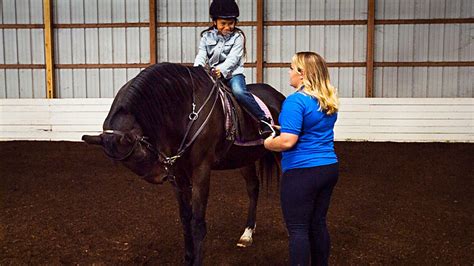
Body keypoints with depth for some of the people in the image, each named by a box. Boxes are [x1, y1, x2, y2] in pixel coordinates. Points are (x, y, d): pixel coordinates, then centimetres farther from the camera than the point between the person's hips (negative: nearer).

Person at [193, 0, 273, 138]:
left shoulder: (237, 36, -1)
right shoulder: (207, 36, 8)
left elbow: (233, 58, -13)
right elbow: (201, 55, -1)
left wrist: (221, 70, -31)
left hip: (233, 72, -4)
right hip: (213, 74, 4)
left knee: (239, 91, -31)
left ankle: (264, 120, -24)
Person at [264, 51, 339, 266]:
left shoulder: (295, 101, -18)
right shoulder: (330, 101, 8)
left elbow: (288, 141, -24)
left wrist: (268, 144, -4)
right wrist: (286, 127, 20)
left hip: (301, 172, -8)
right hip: (330, 167, 8)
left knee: (298, 229, 1)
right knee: (318, 224, 18)